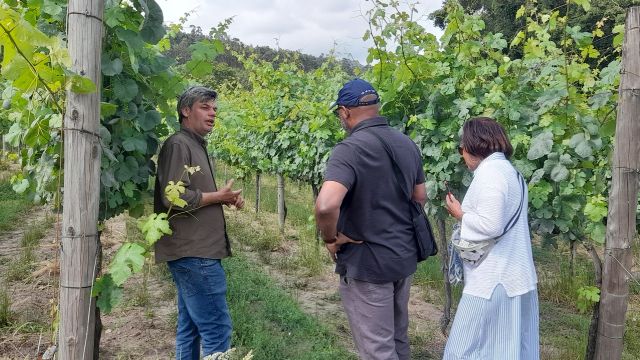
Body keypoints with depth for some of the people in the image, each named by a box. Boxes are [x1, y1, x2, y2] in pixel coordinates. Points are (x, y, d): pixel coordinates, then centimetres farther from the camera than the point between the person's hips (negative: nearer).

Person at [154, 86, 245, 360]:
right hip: (193, 253, -10)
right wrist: (218, 196, -10)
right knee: (217, 329, -8)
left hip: (195, 252, 10)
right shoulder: (178, 144, -11)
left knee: (190, 327, 15)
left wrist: (226, 199, 7)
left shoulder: (197, 146, 20)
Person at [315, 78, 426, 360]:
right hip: (405, 256, 8)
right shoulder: (408, 144, 3)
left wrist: (331, 238, -19)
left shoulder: (349, 149, -22)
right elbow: (420, 197, 14)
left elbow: (326, 205, -36)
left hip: (367, 263, -7)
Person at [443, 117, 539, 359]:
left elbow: (490, 226, -23)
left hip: (493, 279, -10)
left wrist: (460, 214, -9)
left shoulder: (489, 172, -15)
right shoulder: (509, 170, 16)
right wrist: (468, 213, 11)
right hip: (514, 276, 10)